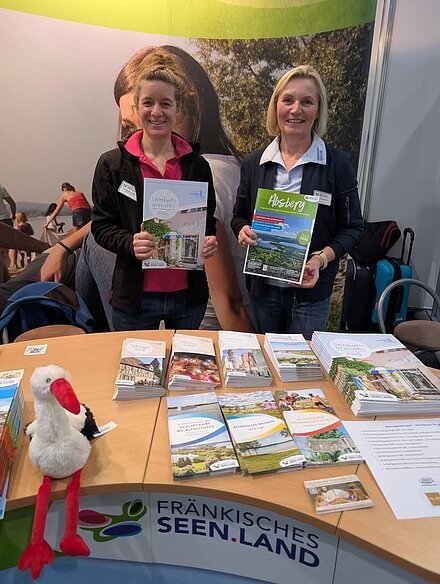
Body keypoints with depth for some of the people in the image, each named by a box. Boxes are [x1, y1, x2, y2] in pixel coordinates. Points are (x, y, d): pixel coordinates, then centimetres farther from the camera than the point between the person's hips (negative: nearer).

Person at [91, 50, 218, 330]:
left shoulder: (197, 165, 3)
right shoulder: (112, 163, -2)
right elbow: (101, 226, -1)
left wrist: (209, 241, -10)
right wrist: (130, 243, -22)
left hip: (188, 295, 2)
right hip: (134, 297, -1)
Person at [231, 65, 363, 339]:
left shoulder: (338, 164, -7)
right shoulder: (254, 163, 2)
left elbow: (353, 228, -3)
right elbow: (239, 216, 11)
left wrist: (322, 258, -20)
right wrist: (243, 231, -11)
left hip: (311, 289, -2)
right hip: (263, 285, 3)